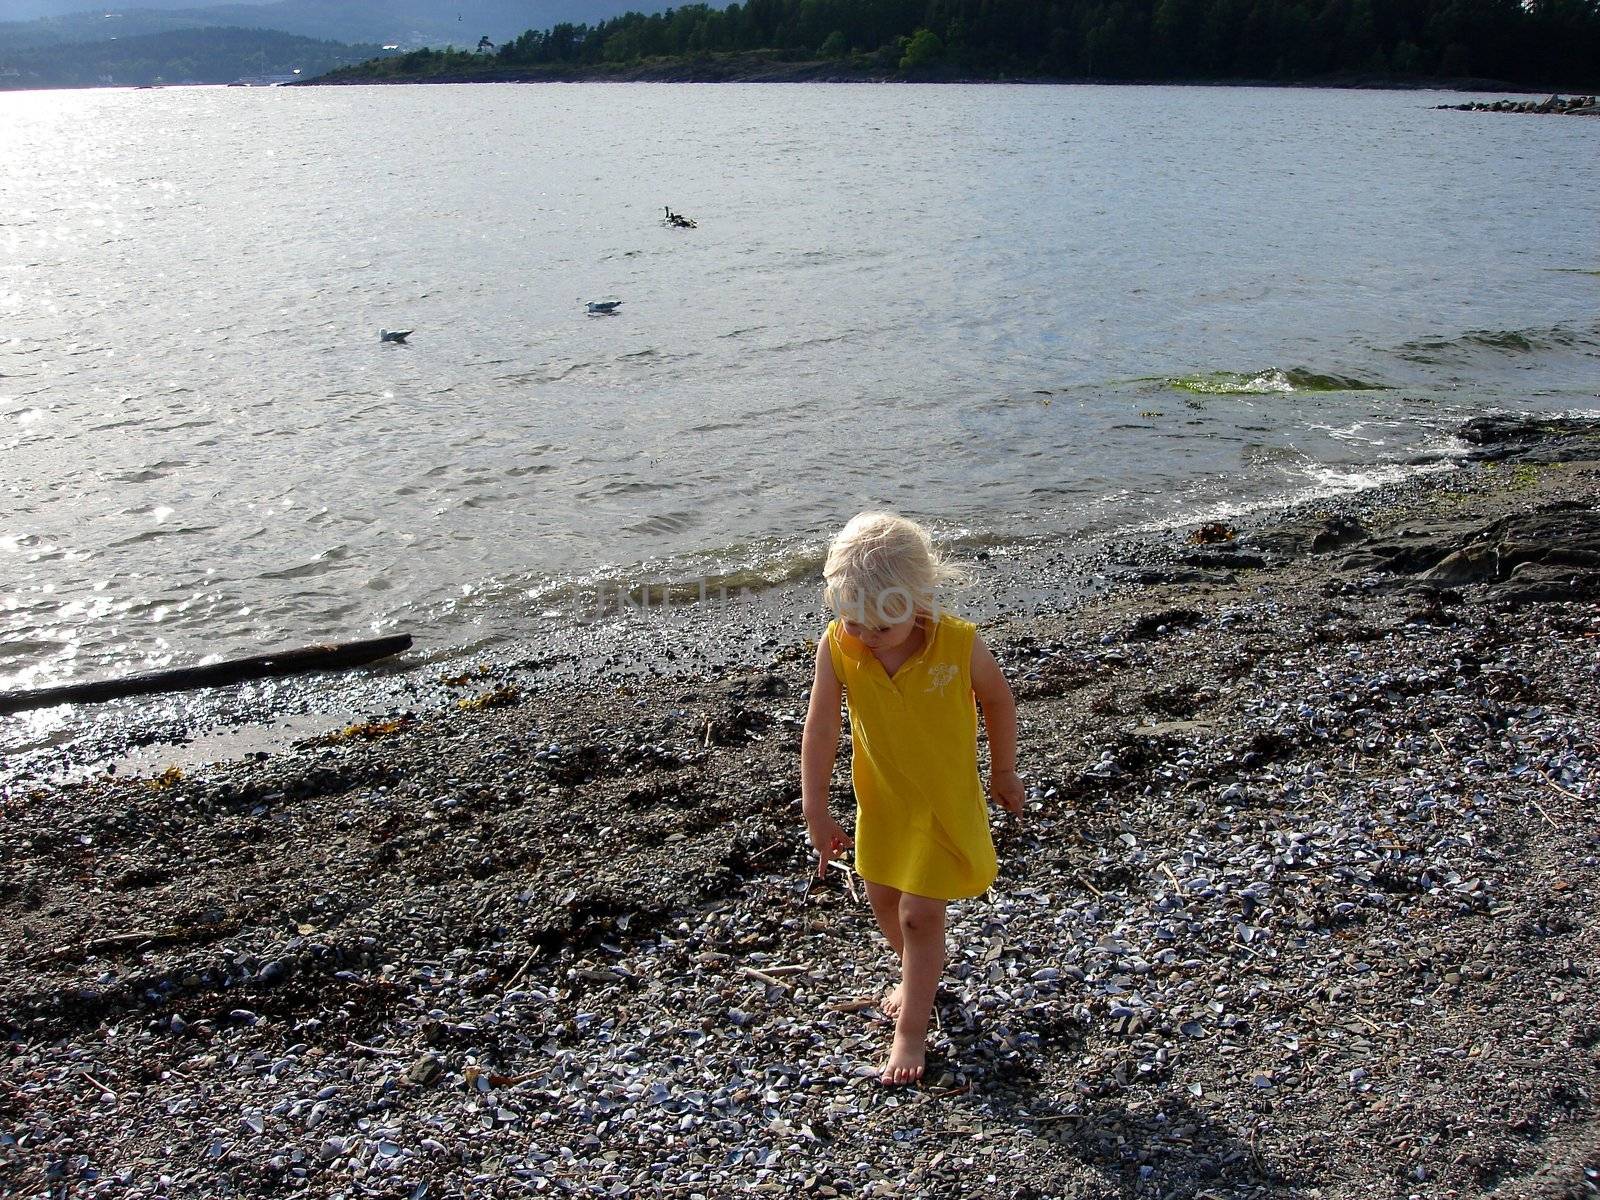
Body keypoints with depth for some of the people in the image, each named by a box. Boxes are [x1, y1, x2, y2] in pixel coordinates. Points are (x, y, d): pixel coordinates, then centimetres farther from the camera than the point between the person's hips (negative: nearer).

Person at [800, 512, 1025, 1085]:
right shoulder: (837, 648, -22)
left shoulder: (959, 643, -26)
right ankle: (918, 977, 49)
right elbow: (820, 728, -13)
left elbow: (997, 700, -7)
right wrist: (816, 810, -10)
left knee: (921, 915, -2)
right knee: (884, 900, 20)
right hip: (880, 800, 4)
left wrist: (1003, 772, 4)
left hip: (945, 802, -4)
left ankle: (911, 1029, 17)